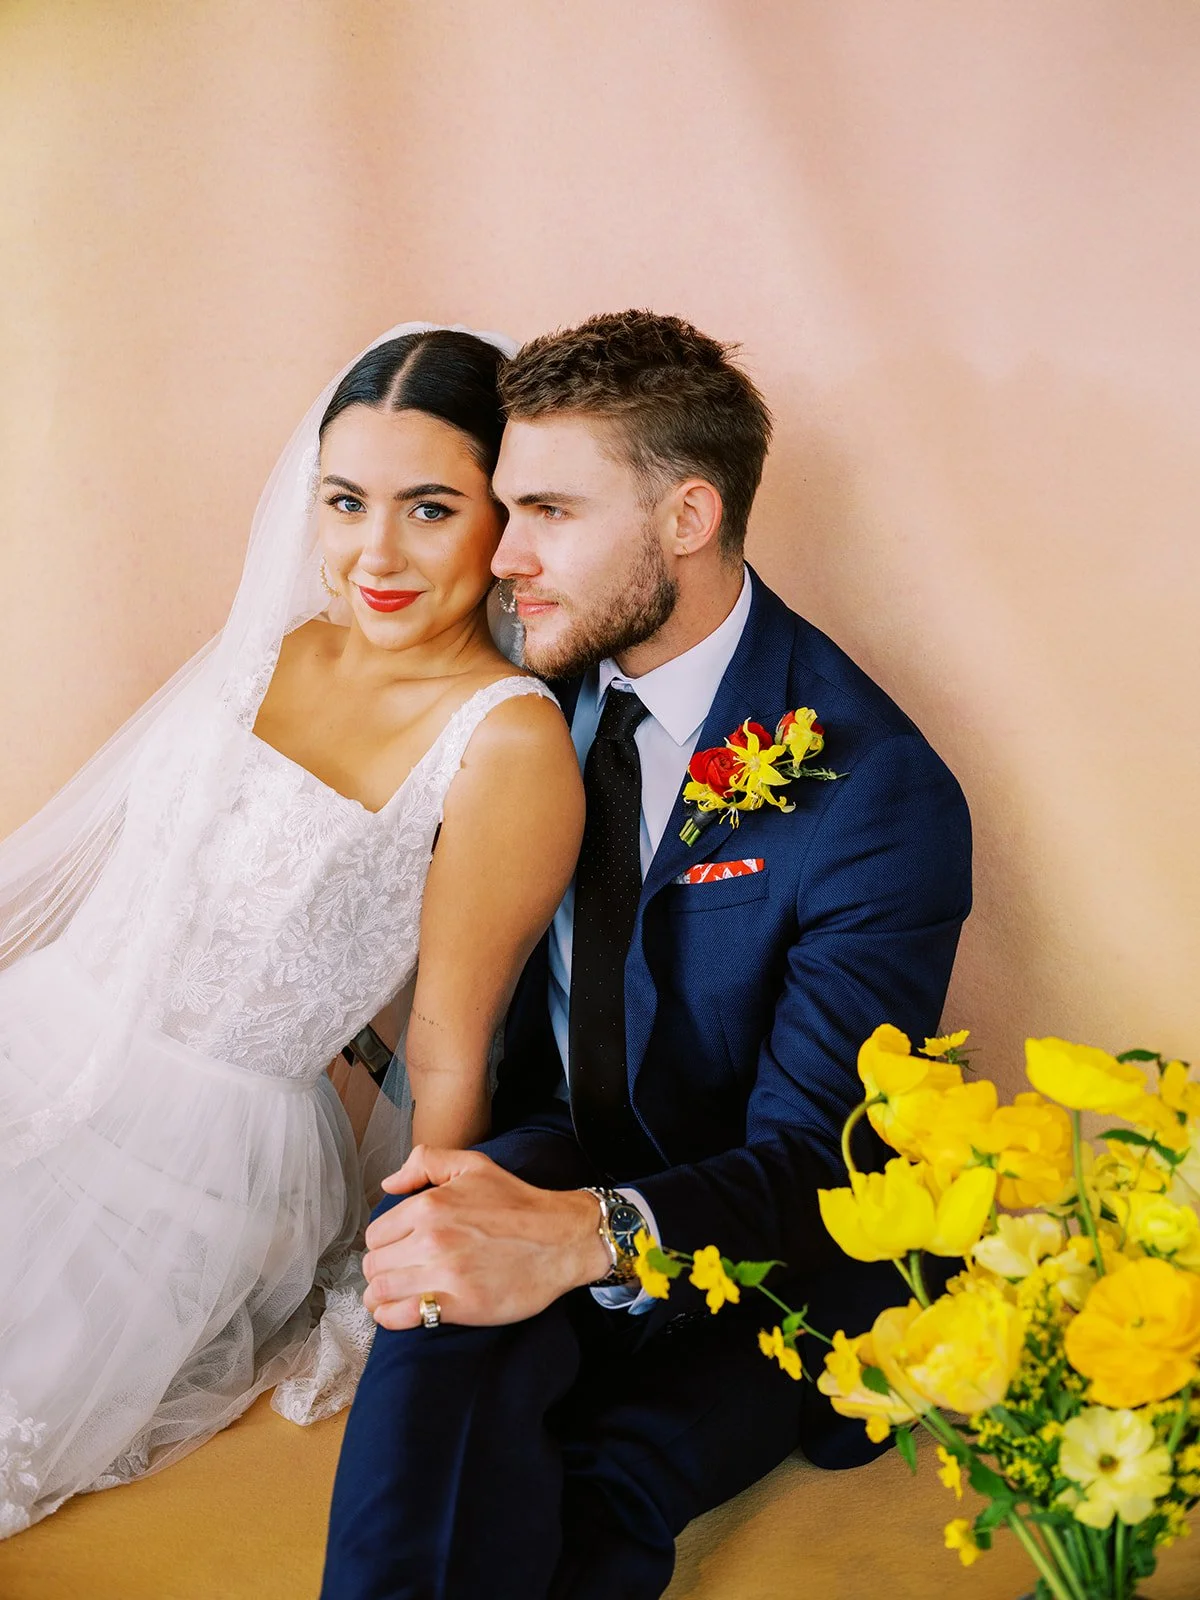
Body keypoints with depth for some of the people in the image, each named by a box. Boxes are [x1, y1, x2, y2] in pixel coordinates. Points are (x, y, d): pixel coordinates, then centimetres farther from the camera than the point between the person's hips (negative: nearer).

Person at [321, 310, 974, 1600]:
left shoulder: (878, 793, -19)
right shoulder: (547, 684, -1)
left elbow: (814, 1167, -24)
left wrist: (584, 1237, -42)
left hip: (762, 1266, -4)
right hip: (552, 1157, 5)